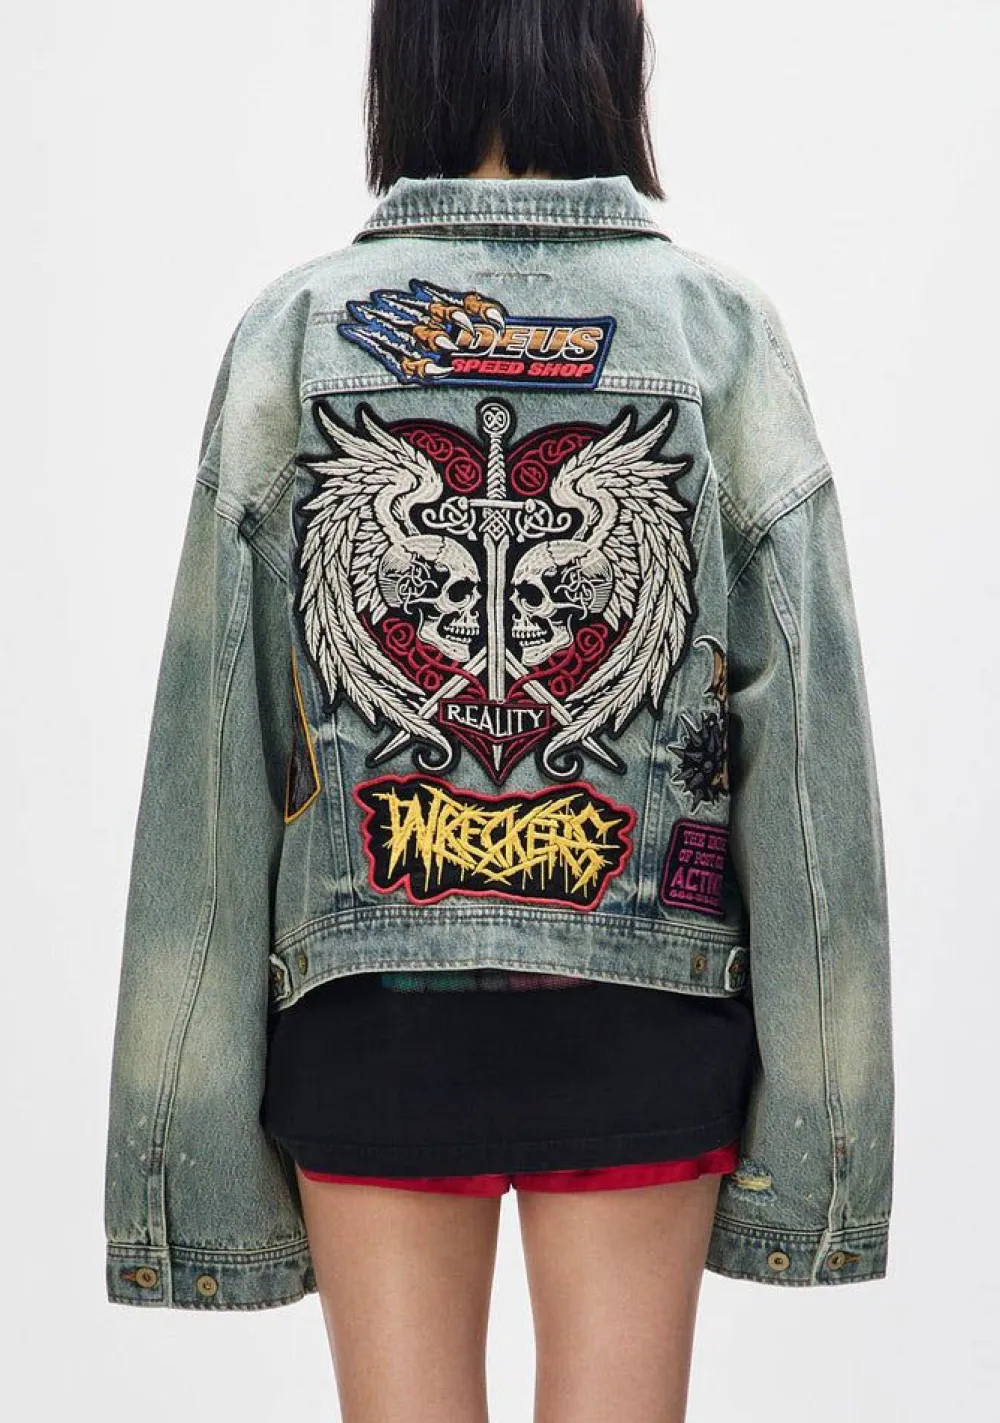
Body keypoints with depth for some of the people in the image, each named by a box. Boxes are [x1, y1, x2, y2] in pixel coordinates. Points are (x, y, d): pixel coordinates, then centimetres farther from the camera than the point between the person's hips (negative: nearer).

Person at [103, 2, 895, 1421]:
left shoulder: (294, 333, -2)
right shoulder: (722, 329, -2)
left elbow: (212, 743, -4)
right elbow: (806, 732, -5)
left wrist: (190, 1093, 4)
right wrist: (819, 1091, 3)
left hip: (369, 1001, 1)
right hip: (643, 1008, 0)